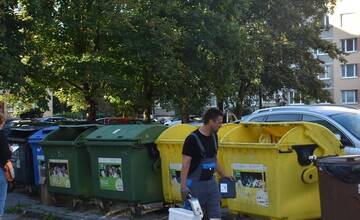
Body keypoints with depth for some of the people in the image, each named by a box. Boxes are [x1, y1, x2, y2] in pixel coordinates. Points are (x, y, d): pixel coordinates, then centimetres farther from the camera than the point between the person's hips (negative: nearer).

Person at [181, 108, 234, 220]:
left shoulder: (214, 136, 7)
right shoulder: (193, 139, -16)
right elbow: (185, 164, -17)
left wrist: (223, 175, 22)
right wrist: (183, 187, -23)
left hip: (211, 182, 7)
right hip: (196, 184, -7)